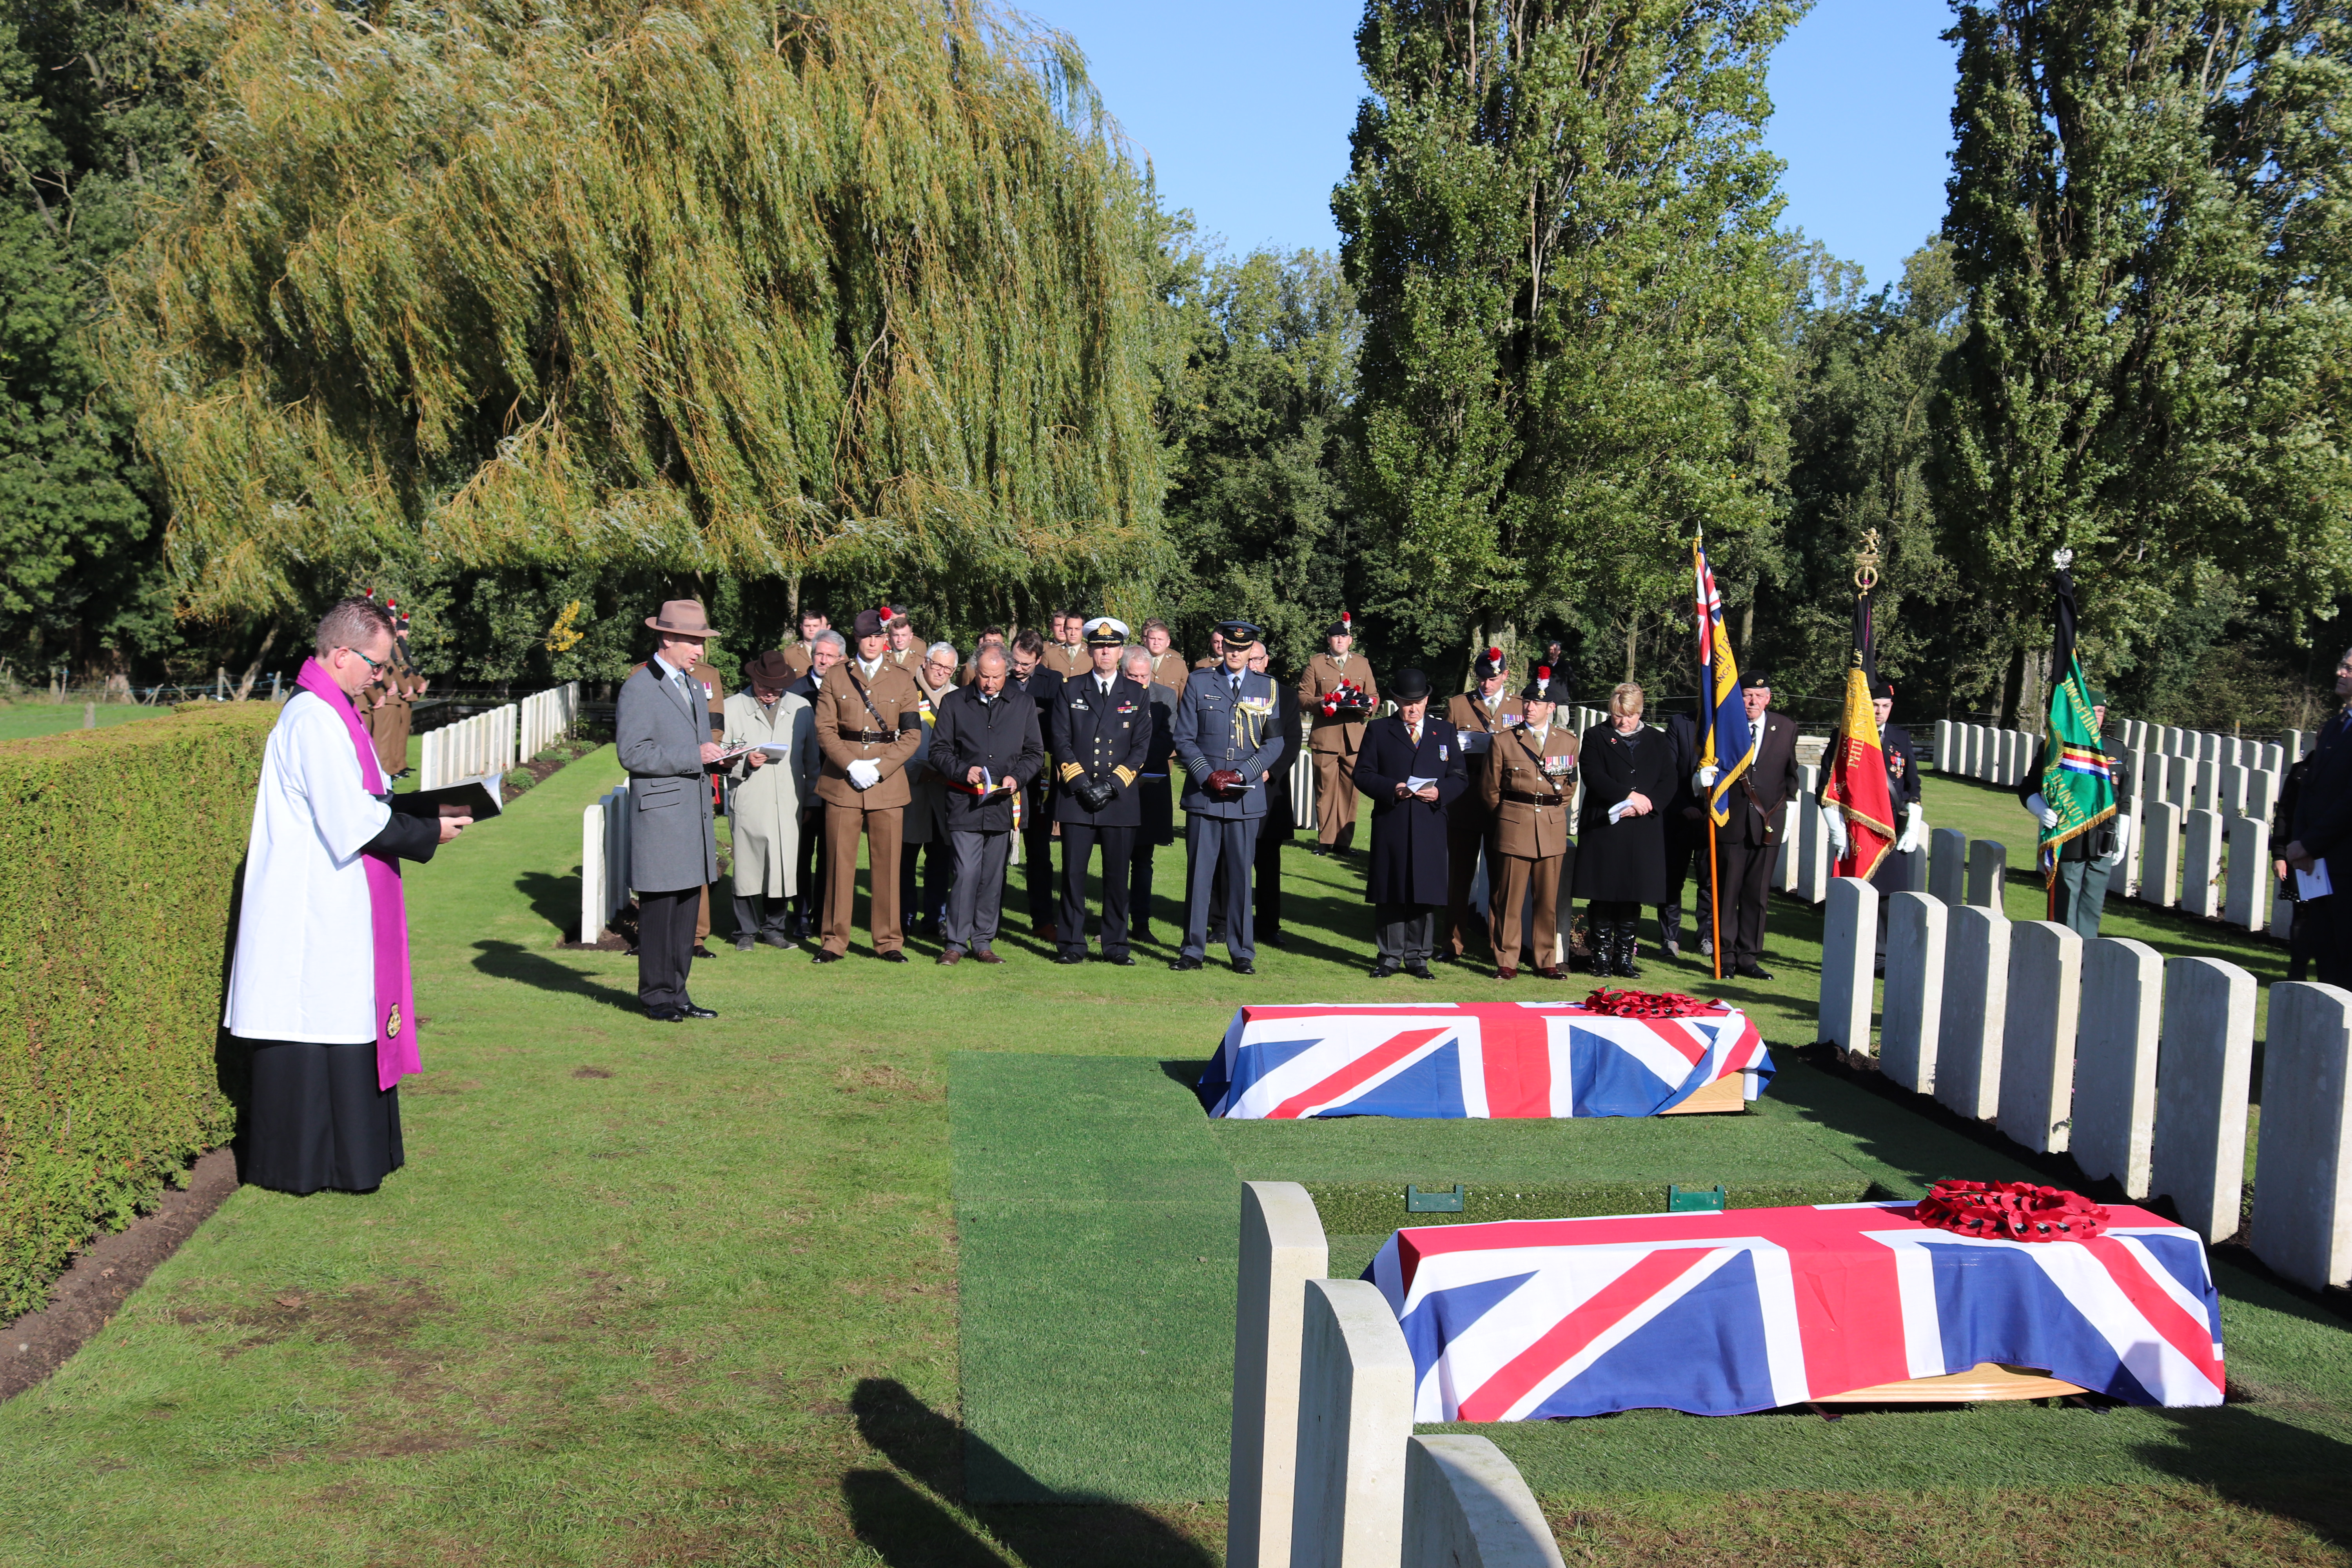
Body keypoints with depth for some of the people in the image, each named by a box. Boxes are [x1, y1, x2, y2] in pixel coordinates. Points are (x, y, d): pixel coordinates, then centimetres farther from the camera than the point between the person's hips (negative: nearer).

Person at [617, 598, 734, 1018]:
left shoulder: (694, 687, 20)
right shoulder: (638, 688, -7)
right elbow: (633, 753, -16)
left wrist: (716, 756, 8)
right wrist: (694, 756, -18)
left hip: (695, 814, 8)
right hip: (660, 814, -8)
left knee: (688, 904, 9)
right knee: (658, 908, -4)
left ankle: (677, 994, 15)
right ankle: (657, 996, 5)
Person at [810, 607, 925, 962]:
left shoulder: (903, 680, 9)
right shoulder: (835, 677, 8)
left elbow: (912, 735, 3)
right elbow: (824, 729, 1)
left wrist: (879, 769, -10)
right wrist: (851, 766, -13)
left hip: (888, 784, 1)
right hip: (841, 783, 0)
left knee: (887, 864, 2)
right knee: (839, 863, 1)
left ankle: (889, 942, 11)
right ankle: (835, 941, 9)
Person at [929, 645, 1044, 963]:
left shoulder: (1023, 706, 12)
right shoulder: (953, 703, 8)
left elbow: (1035, 754, 12)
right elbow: (939, 751, 6)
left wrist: (1016, 777, -6)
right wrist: (963, 771, -11)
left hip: (1004, 805, 2)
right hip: (964, 804, -2)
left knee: (994, 876, 4)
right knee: (967, 873, -9)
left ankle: (983, 942, 14)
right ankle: (956, 943, -1)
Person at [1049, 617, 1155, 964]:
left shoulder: (1137, 694, 9)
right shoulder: (1070, 690, 9)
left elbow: (1142, 748, 3)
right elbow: (1059, 741, 3)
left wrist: (1112, 784, -8)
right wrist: (1080, 782, -8)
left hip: (1120, 801, 0)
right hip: (1075, 799, 0)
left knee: (1118, 875, 2)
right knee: (1073, 873, 0)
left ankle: (1116, 946, 11)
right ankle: (1072, 945, 7)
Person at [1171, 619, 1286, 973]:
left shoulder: (1267, 689, 8)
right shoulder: (1199, 682, 7)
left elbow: (1275, 743, 5)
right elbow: (1183, 737, 4)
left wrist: (1241, 774, -9)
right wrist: (1207, 775, -10)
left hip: (1247, 796, 0)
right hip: (1203, 794, 0)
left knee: (1241, 875, 4)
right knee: (1199, 873, 2)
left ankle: (1243, 953, 11)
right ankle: (1193, 950, 8)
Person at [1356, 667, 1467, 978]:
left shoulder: (1445, 732, 14)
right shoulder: (1378, 730, 8)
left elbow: (1460, 777, 11)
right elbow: (1363, 774, 3)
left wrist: (1439, 792, -9)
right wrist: (1391, 789, -13)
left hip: (1430, 826, 1)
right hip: (1390, 826, -1)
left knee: (1425, 893, 2)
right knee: (1390, 893, 1)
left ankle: (1418, 957, 12)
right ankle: (1390, 957, 11)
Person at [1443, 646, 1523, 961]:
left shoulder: (1520, 708, 10)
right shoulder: (1457, 706, 9)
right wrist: (1474, 756, -10)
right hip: (1464, 805, 0)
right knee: (1459, 876, 6)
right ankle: (1453, 943, 14)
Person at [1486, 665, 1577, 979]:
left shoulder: (1568, 742, 8)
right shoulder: (1504, 741, 2)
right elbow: (1490, 787, 9)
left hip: (1553, 829, 2)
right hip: (1514, 828, -2)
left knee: (1550, 899, 5)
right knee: (1509, 898, -1)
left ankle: (1547, 961, 15)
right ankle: (1506, 962, 6)